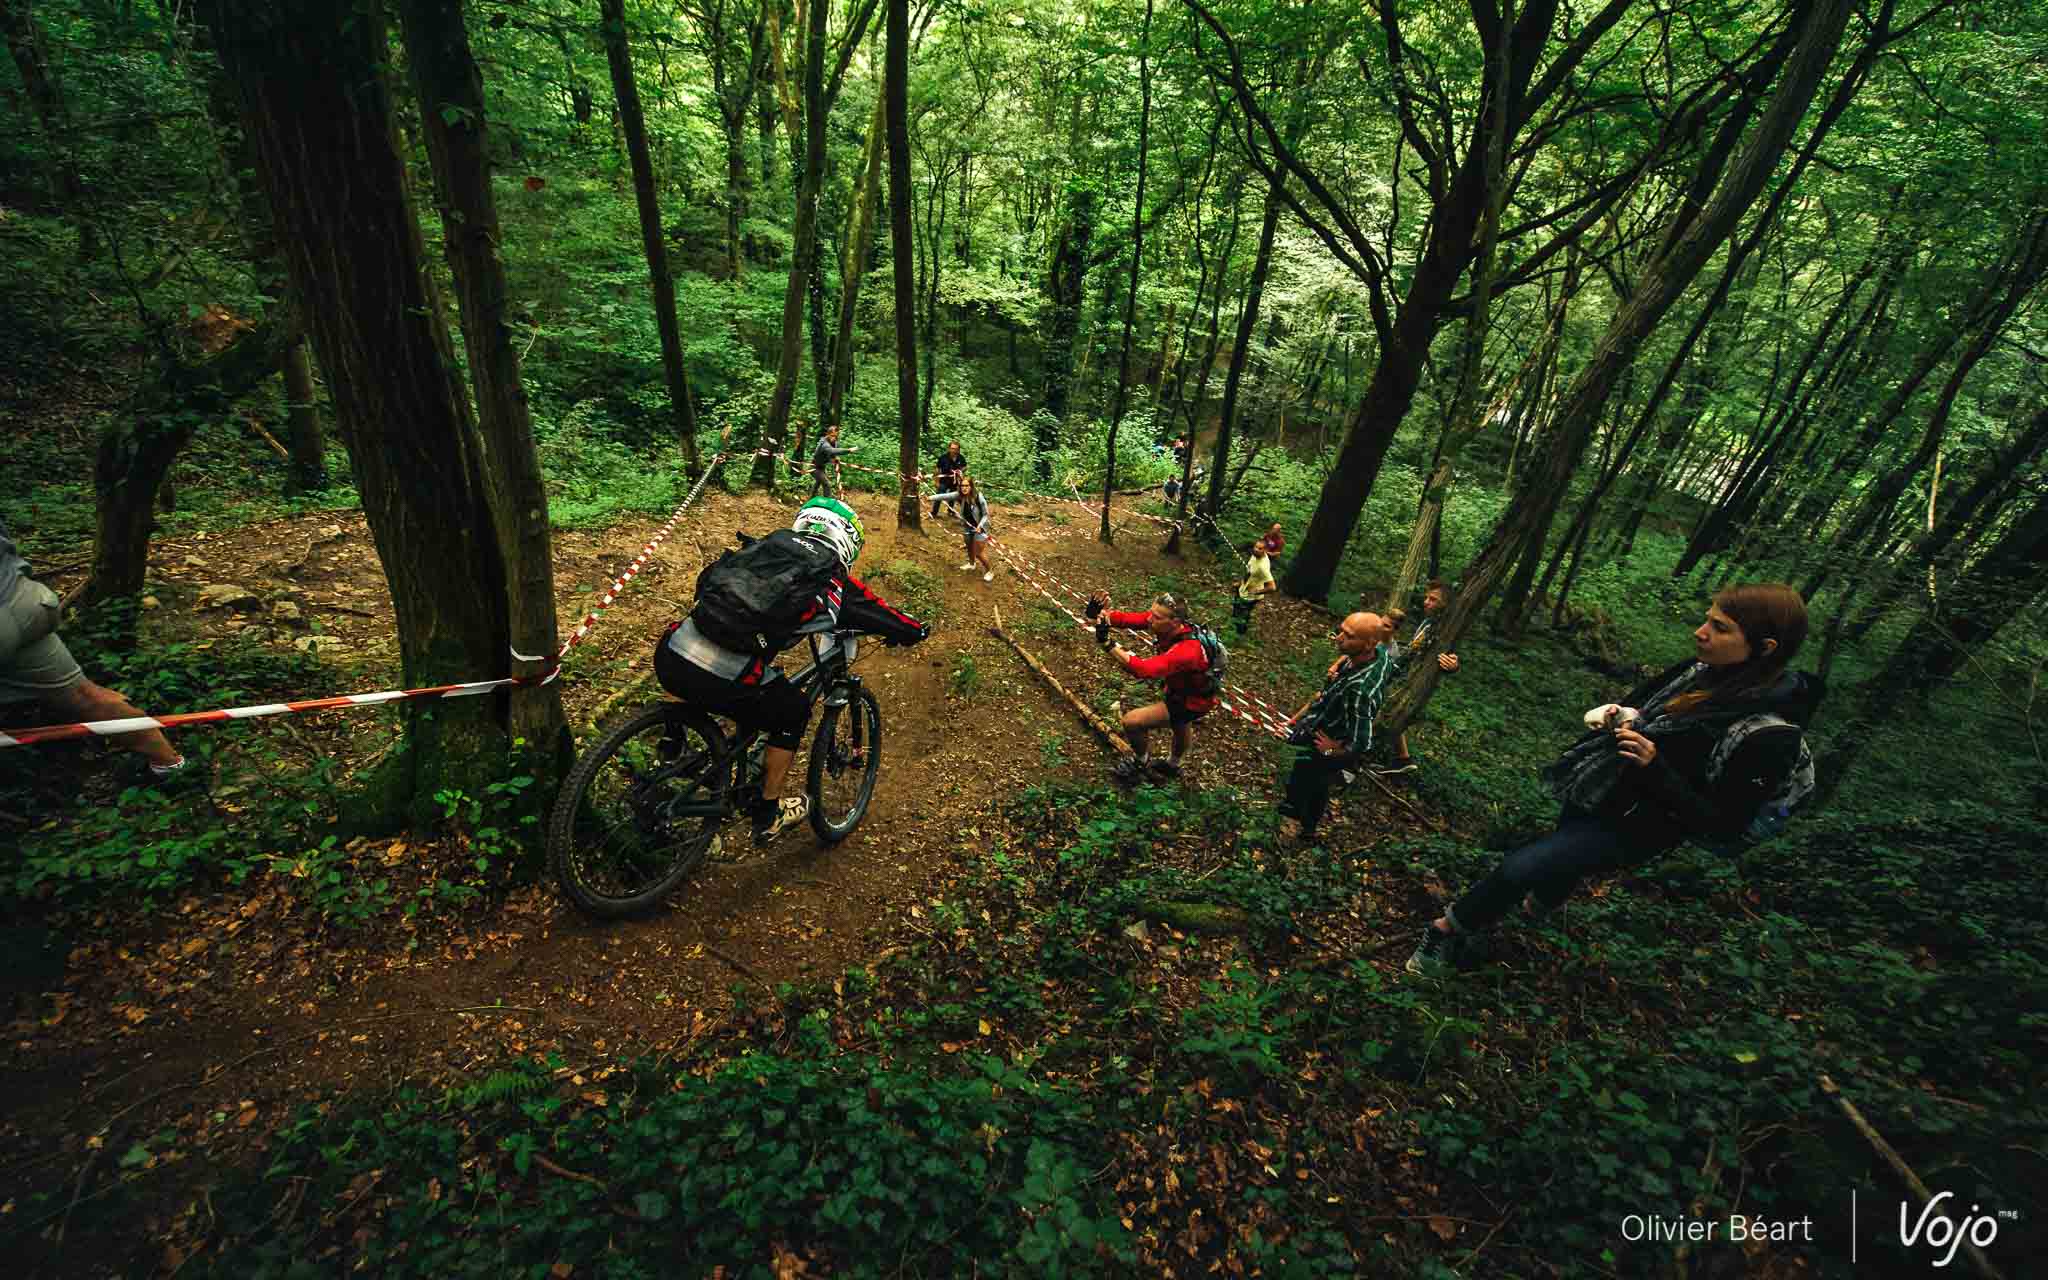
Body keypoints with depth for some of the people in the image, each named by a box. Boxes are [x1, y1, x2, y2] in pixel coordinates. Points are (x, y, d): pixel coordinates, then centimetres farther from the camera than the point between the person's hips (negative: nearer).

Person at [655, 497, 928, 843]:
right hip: (719, 681, -6)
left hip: (668, 656, 6)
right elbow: (908, 630, 13)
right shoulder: (835, 586, 6)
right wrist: (917, 630, 38)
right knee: (793, 712, 22)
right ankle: (768, 816, 33)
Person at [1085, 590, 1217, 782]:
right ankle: (1173, 765, 65)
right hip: (1179, 686, 8)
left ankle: (1140, 761, 14)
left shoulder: (1186, 651, -43)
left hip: (1194, 701, -8)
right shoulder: (1162, 622, -22)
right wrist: (1100, 615, -47)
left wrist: (1108, 644, -59)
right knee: (1181, 728, 35)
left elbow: (1144, 669, -53)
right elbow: (1128, 619, -27)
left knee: (1132, 721, -16)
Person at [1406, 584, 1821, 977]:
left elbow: (1721, 824, -22)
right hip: (1592, 794, 7)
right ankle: (1548, 897, 66)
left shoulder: (1770, 736, -26)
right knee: (1559, 863, 32)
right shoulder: (1697, 671, -7)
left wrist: (1656, 768, -33)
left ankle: (1447, 929, 8)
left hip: (1632, 828, -7)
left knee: (1518, 869, -16)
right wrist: (1614, 716, -9)